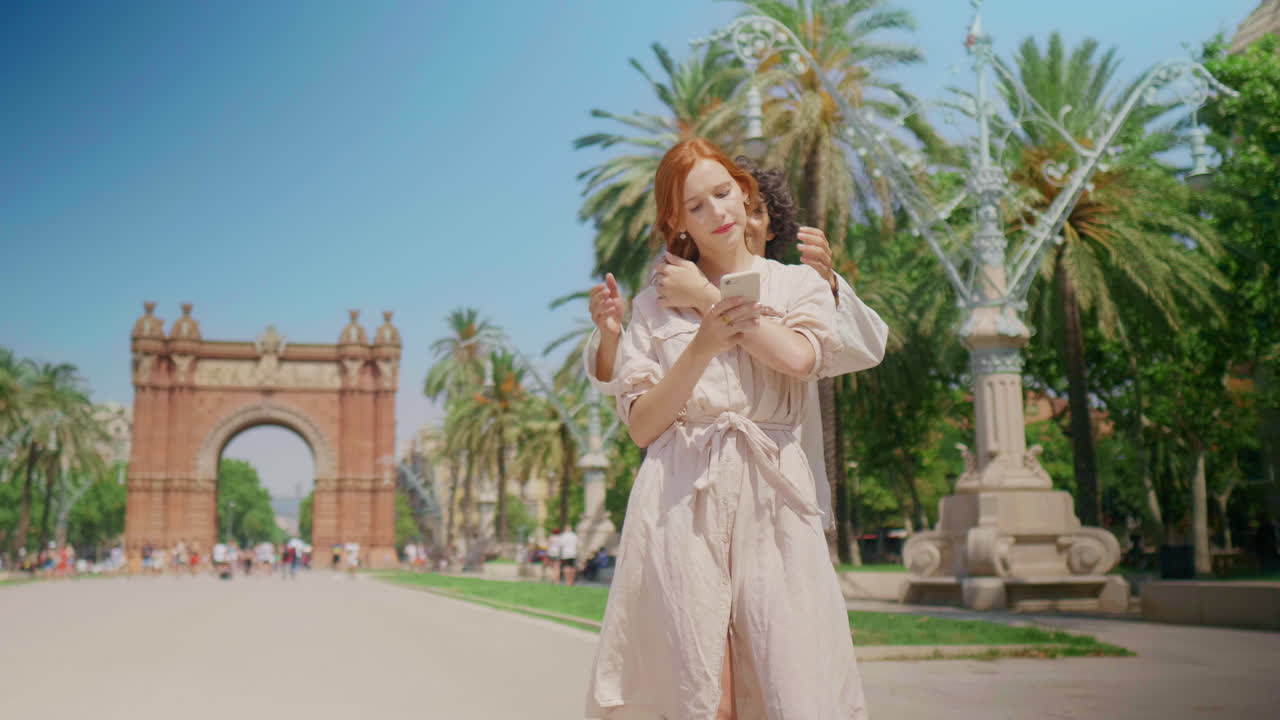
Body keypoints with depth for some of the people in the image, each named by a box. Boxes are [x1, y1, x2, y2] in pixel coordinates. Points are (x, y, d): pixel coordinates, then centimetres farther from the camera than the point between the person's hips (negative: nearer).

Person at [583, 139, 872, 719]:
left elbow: (799, 357, -7)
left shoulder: (800, 283, 16)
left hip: (772, 497, 0)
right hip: (681, 502, 0)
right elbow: (641, 427, 7)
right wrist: (701, 347, -7)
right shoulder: (655, 304, 15)